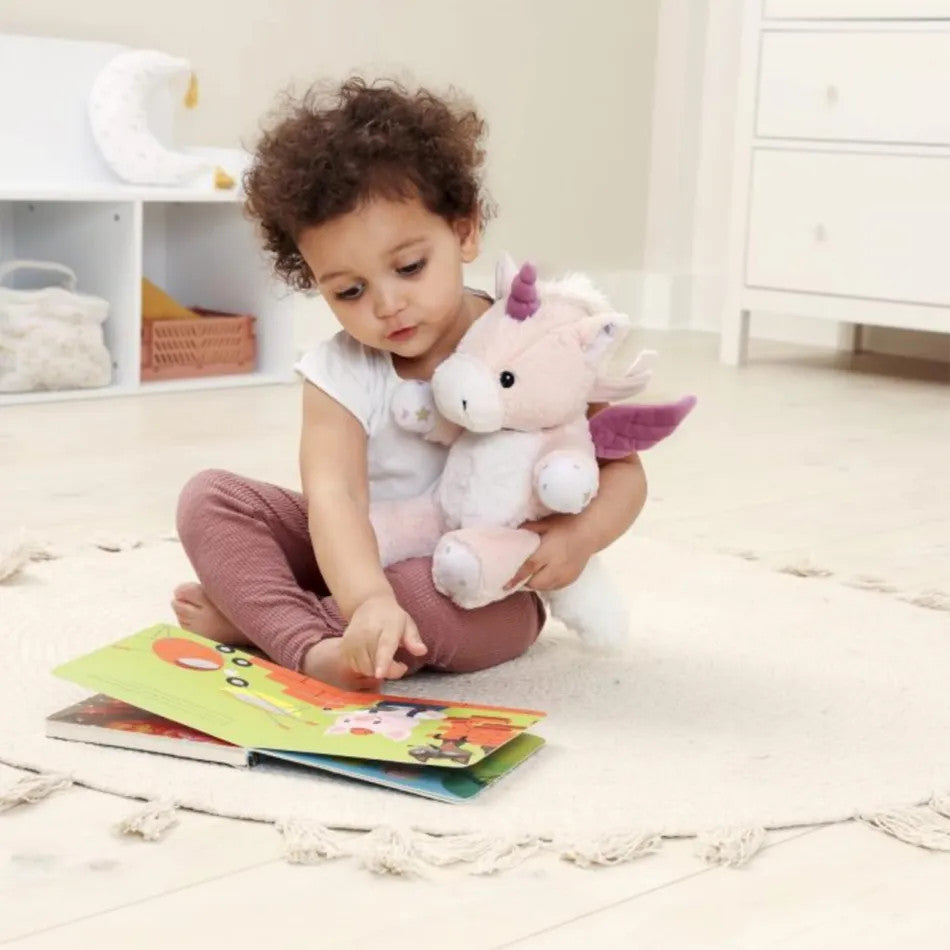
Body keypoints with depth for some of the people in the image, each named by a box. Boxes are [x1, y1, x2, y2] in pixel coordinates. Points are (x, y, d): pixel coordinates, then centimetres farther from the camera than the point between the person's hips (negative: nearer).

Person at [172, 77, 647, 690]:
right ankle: (307, 644, -32)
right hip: (361, 560, 2)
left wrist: (582, 533, -32)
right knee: (210, 499, -13)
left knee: (458, 603, -38)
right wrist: (368, 600, -48)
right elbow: (334, 495, -28)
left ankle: (253, 616, -20)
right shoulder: (340, 375, -12)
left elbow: (623, 471, -9)